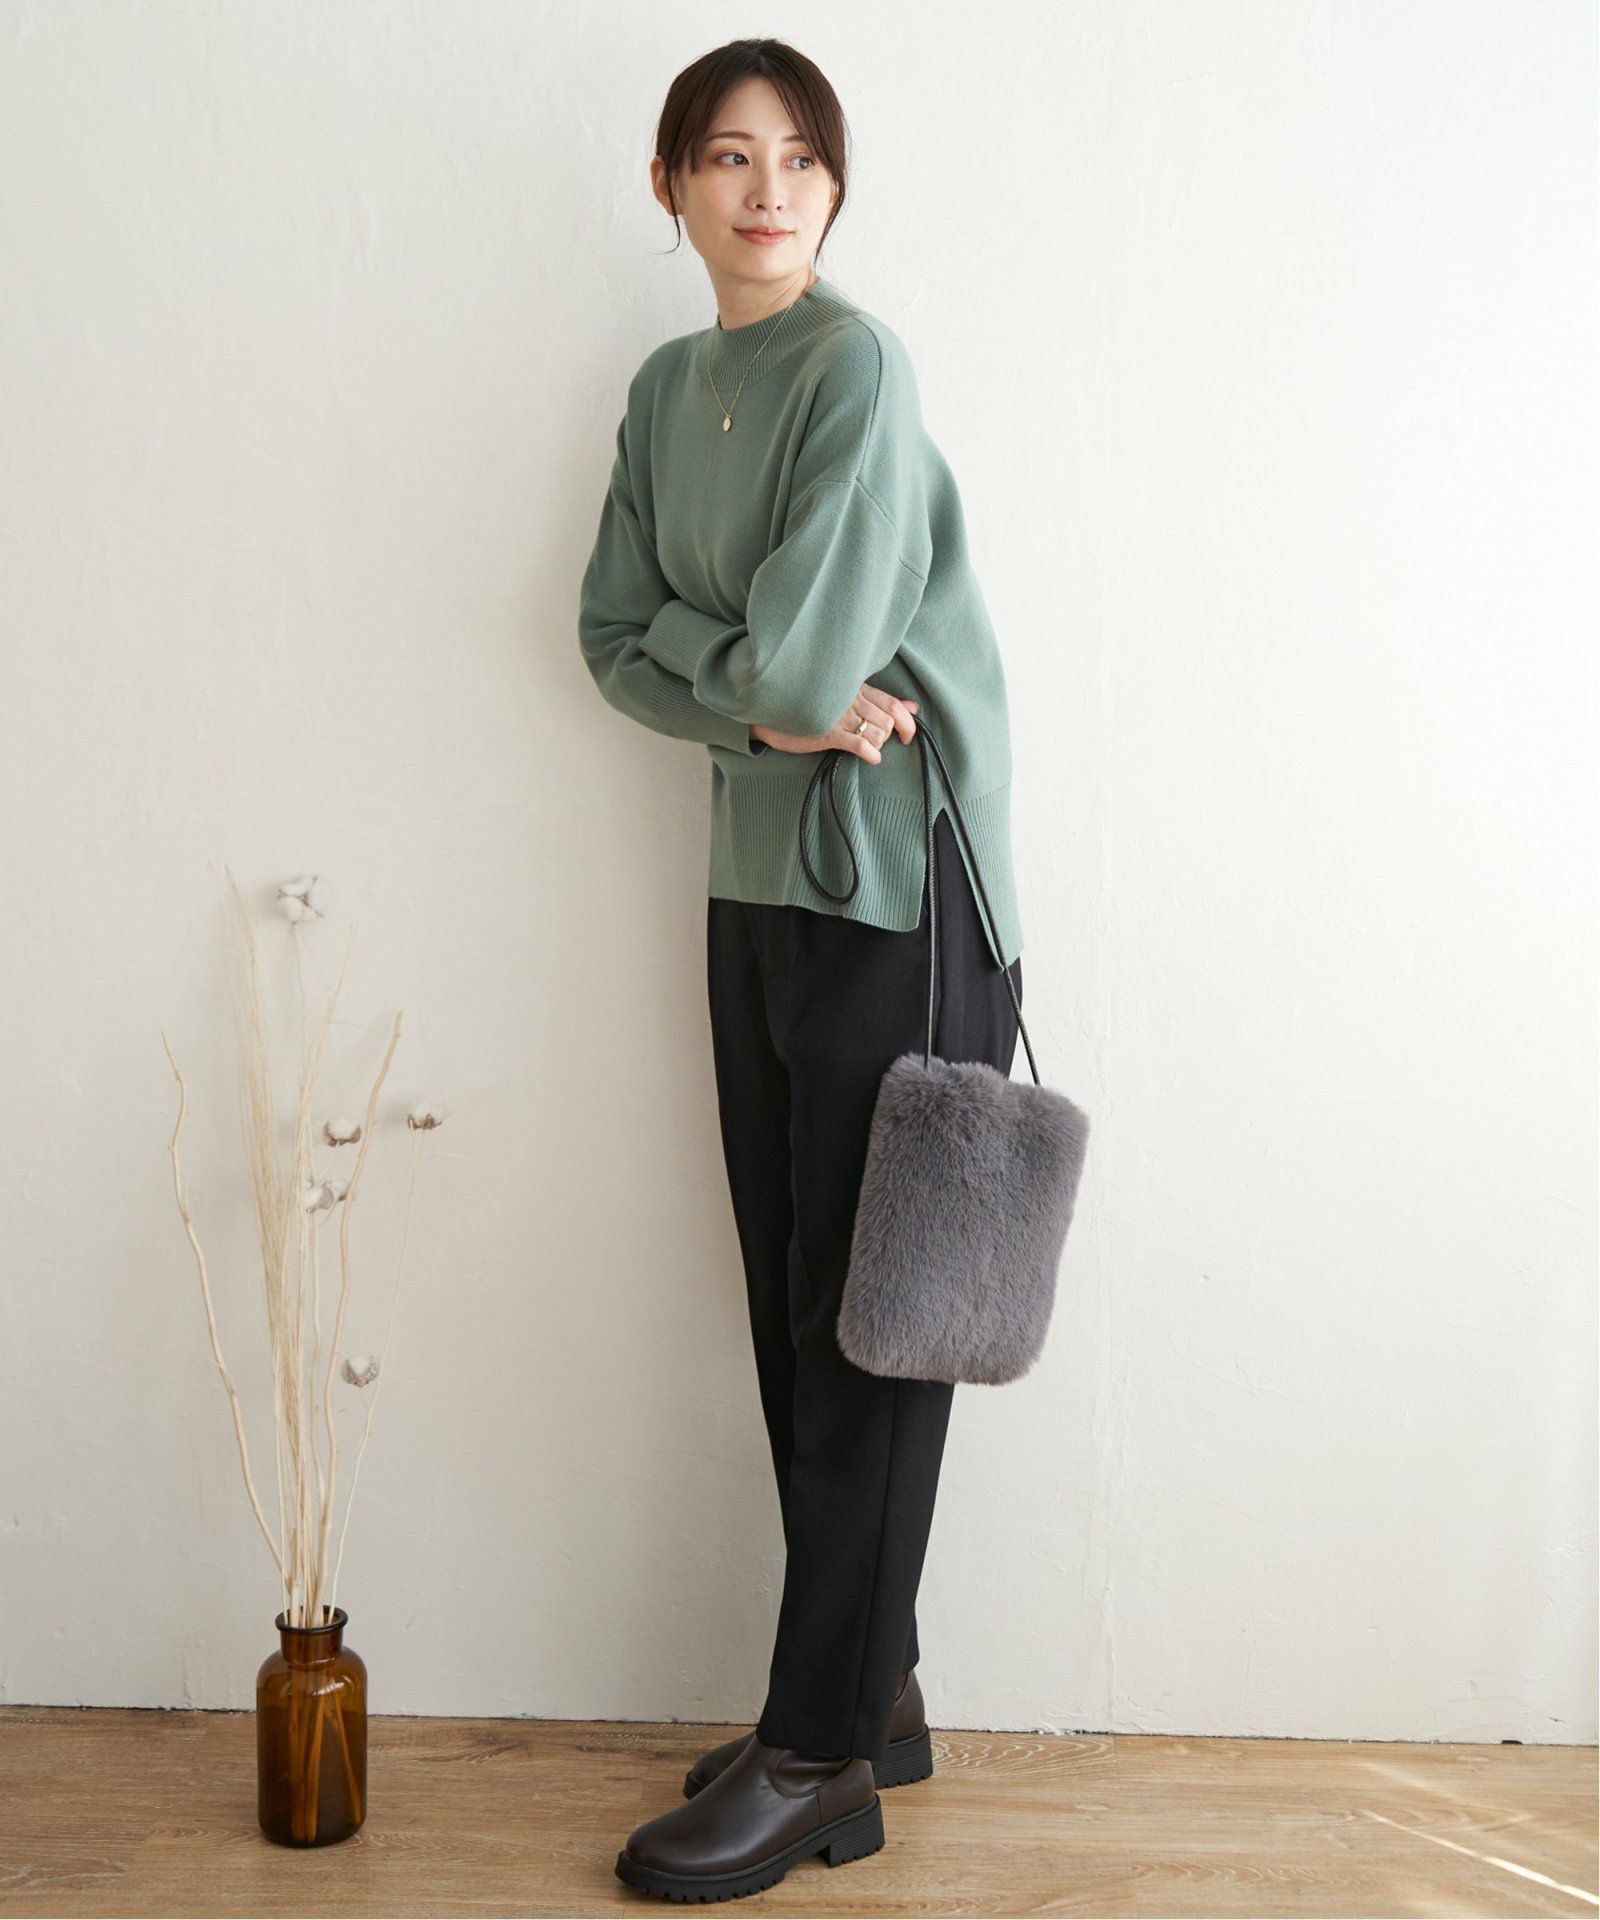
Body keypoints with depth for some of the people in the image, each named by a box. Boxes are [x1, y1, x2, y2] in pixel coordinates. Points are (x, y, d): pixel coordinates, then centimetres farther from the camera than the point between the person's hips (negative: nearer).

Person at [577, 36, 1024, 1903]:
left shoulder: (857, 366, -12)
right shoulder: (668, 388, 12)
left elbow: (800, 644, -20)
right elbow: (615, 640, 7)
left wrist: (684, 647, 0)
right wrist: (771, 703, -10)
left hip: (893, 888, -8)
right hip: (758, 880, 8)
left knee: (864, 1326, -1)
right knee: (791, 1313, 11)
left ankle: (819, 1756, 10)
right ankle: (873, 1695, 25)